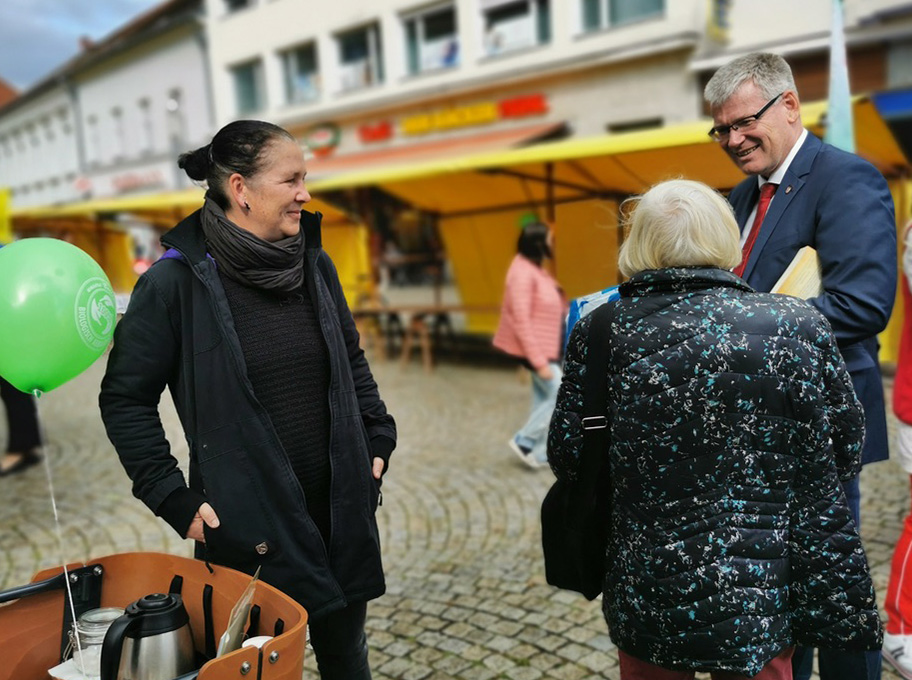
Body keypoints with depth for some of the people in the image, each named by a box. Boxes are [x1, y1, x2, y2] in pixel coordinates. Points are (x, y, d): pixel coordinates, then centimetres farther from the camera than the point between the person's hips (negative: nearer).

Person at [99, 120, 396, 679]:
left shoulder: (316, 266, 2)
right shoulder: (174, 282, -12)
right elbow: (125, 399, -6)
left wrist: (379, 439, 7)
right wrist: (174, 499, -9)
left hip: (340, 507, 5)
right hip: (245, 521, -4)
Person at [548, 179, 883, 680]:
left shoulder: (602, 330, -9)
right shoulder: (793, 328, -13)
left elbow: (565, 458, -2)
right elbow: (844, 455, -2)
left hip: (642, 596, 2)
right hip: (751, 603, -1)